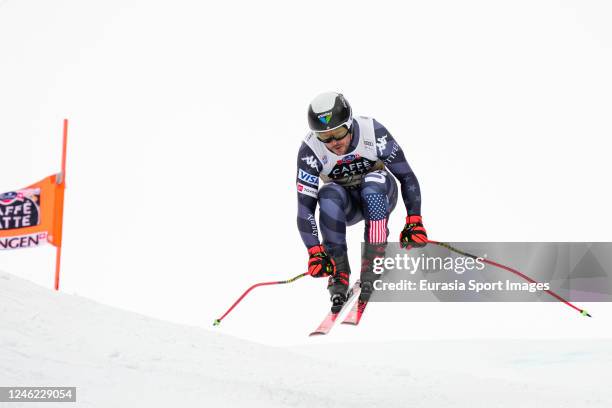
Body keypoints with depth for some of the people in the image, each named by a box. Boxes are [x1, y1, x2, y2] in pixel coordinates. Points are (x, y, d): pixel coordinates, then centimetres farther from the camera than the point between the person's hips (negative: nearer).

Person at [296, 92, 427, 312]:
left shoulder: (373, 132, -27)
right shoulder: (310, 151, -25)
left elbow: (406, 176, -18)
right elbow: (305, 207, -25)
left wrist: (414, 221, -25)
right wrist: (315, 251, -33)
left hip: (379, 195, 0)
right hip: (345, 205, 0)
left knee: (373, 184, -35)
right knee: (329, 195, -34)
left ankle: (372, 266, -30)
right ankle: (339, 273, -28)